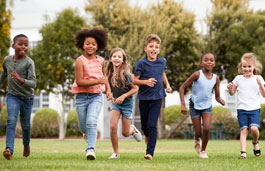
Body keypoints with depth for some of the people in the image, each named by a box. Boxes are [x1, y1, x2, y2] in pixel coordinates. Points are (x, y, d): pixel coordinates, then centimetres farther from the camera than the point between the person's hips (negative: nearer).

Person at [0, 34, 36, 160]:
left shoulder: (29, 62, -15)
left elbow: (33, 83, -21)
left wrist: (21, 79, -39)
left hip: (27, 97, -1)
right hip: (12, 95, 1)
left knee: (25, 124, 12)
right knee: (11, 120, -19)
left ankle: (26, 144, 42)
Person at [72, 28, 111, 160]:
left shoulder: (100, 60, 5)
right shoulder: (80, 61, -10)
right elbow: (79, 81, -17)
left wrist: (108, 89, 15)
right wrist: (97, 81, -24)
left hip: (96, 96, 1)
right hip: (82, 97, -1)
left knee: (91, 122, -21)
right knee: (83, 127, 10)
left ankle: (91, 149, -23)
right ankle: (87, 133, 46)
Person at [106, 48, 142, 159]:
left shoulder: (125, 74, -18)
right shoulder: (110, 74, -2)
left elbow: (135, 89, -13)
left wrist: (123, 96, -21)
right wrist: (110, 96, -2)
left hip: (127, 103, -4)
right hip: (115, 103, 4)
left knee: (125, 133, 1)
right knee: (113, 127, -15)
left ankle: (133, 129, 39)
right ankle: (116, 153, -1)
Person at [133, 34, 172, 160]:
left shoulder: (162, 62, 1)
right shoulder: (141, 63, -9)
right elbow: (134, 80, -8)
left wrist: (167, 85, 9)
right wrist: (146, 82, -25)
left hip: (157, 98, 0)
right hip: (144, 97, 0)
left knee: (152, 125, -10)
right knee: (144, 125, 14)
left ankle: (150, 152, -9)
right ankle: (147, 136, 50)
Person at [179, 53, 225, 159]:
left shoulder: (215, 78, -4)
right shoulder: (197, 75, -16)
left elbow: (217, 96, 4)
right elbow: (182, 88, -12)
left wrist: (220, 100, -21)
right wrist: (183, 105, -19)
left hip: (207, 106, 2)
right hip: (195, 106, -2)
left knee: (206, 129, -16)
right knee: (198, 132, -2)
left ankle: (203, 150, 8)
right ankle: (197, 139, 37)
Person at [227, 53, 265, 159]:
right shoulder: (238, 79, 8)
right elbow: (232, 93, 15)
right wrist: (230, 89, -8)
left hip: (255, 109, -1)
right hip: (242, 109, 1)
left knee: (254, 128, -19)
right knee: (244, 130, -11)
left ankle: (255, 142, 12)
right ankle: (243, 152, -12)